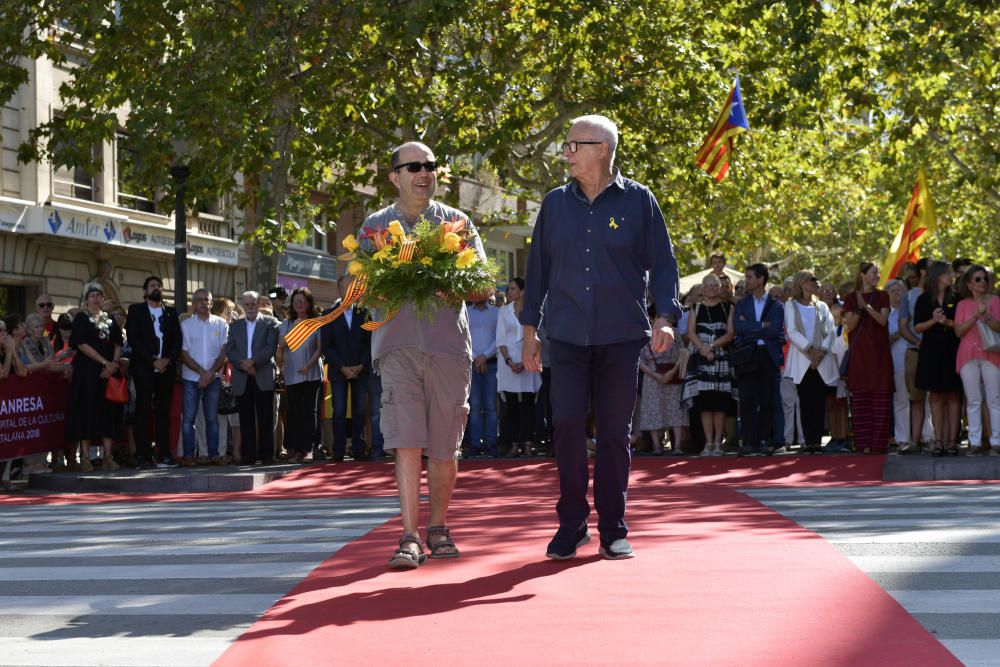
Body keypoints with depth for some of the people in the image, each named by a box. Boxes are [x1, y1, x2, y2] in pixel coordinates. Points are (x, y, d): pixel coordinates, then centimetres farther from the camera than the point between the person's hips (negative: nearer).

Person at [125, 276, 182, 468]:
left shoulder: (171, 313, 17)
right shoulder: (135, 310, 7)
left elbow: (178, 340, 10)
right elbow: (133, 339, -4)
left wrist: (168, 360, -7)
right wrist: (153, 361, -11)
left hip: (167, 368, 3)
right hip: (143, 369, -3)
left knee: (164, 412, 1)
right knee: (143, 412, -5)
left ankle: (165, 455, -1)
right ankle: (143, 456, -6)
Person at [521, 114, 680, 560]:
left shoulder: (637, 201, 2)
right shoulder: (556, 203, 10)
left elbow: (661, 261, 3)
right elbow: (538, 267, 14)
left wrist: (664, 316, -9)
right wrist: (529, 327, 12)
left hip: (621, 337, -2)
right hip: (566, 335, 2)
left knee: (615, 432, 3)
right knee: (568, 427, -5)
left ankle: (613, 531, 12)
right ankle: (571, 525, 6)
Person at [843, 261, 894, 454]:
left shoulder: (882, 296, 9)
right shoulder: (850, 298, 8)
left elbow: (883, 320, -5)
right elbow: (850, 326, -1)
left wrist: (867, 306, -20)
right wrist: (859, 309, -17)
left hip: (879, 352, 0)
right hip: (859, 352, 0)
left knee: (881, 397, -5)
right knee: (860, 398, -4)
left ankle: (879, 443, -4)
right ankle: (864, 443, -3)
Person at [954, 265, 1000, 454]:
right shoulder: (963, 304, 10)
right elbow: (958, 331, 1)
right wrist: (975, 317, -10)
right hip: (968, 356, 1)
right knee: (973, 401, 1)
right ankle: (975, 441, 4)